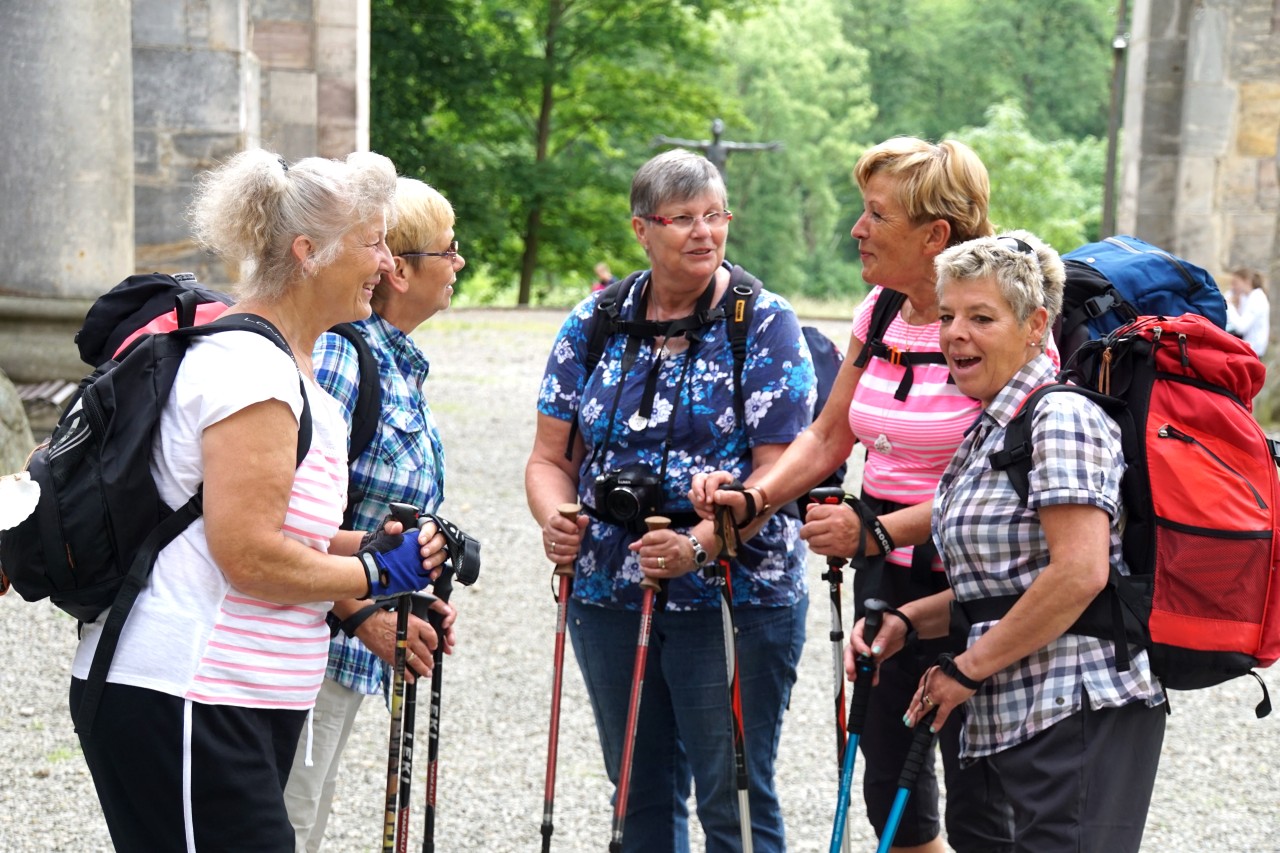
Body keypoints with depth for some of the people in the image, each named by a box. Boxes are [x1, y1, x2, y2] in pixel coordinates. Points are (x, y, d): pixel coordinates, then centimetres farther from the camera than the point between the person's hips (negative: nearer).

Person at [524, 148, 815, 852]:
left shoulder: (765, 325, -5)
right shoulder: (594, 324, 6)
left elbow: (779, 470, -12)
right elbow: (550, 458, 8)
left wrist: (701, 544, -27)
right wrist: (555, 519, -14)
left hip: (733, 596, -4)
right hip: (609, 595, 4)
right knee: (641, 793, 15)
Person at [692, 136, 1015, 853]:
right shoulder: (880, 310, 7)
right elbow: (829, 436, 13)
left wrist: (876, 532, -22)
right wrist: (753, 497, -3)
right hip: (885, 578, 8)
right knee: (890, 794, 15)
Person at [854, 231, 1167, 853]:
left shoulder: (1059, 417, -12)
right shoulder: (991, 428, 18)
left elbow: (1079, 573, -22)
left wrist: (967, 667, -14)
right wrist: (906, 622, 8)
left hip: (1080, 714, -10)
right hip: (1014, 719, 10)